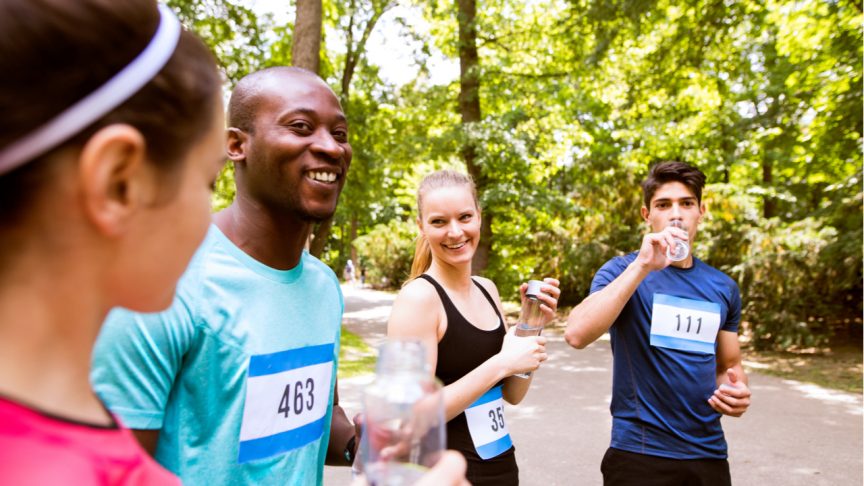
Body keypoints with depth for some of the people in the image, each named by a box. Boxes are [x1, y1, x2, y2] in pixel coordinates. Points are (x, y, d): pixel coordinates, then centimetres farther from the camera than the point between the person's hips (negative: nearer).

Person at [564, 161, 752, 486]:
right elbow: (577, 334, -24)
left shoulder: (723, 288, 6)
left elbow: (729, 366, 17)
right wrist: (642, 266, -28)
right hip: (640, 454, -4)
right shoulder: (624, 271, -8)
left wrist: (736, 391, -6)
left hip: (709, 454, 5)